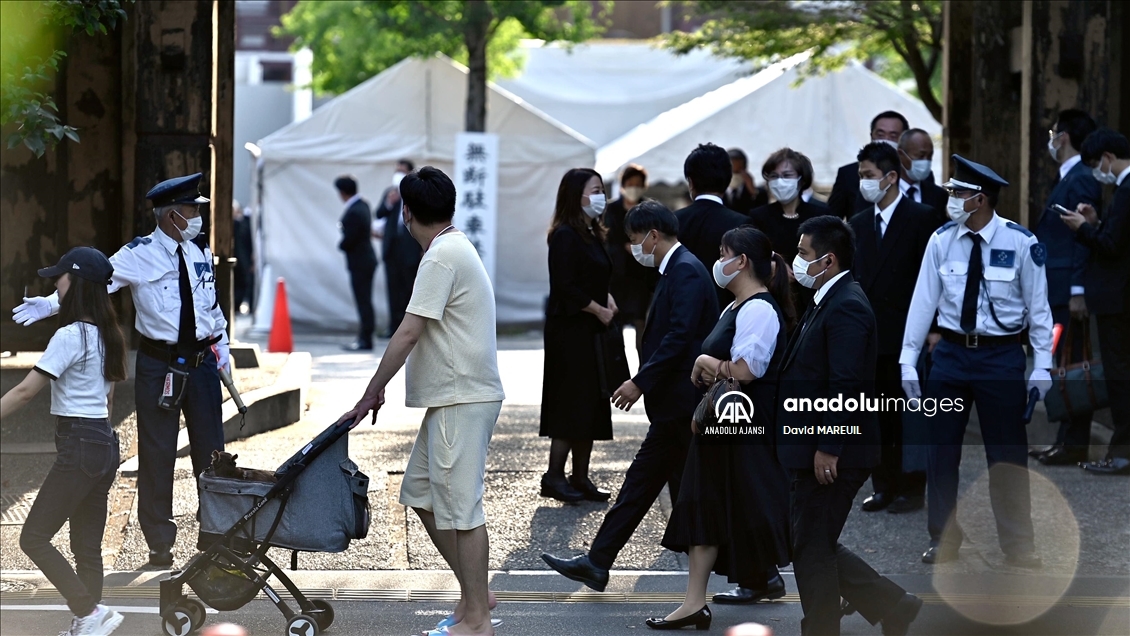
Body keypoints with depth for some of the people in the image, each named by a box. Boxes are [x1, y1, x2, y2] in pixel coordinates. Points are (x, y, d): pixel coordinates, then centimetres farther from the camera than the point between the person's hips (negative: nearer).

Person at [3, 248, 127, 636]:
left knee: (34, 538, -5)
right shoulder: (106, 336, 13)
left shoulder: (70, 336, -14)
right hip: (105, 444, 9)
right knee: (87, 547, 10)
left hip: (78, 445, -9)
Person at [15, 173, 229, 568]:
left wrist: (221, 342, 14)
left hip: (201, 361, 4)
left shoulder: (199, 251, 6)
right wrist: (52, 303, -33)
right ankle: (160, 544, 13)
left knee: (210, 449, 10)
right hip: (158, 365, -4)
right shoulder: (138, 255, -10)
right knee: (157, 454, 2)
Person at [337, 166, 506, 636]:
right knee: (420, 492, 15)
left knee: (459, 507, -7)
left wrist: (371, 394, -13)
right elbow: (422, 335, 20)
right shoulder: (457, 248, 17)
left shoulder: (441, 255, -15)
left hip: (462, 400, -11)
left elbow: (408, 334, -19)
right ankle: (474, 593, 20)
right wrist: (382, 387, 18)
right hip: (452, 398, 11)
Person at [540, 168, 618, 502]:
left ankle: (580, 477, 15)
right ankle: (554, 477, -2)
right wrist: (599, 310, -13)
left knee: (591, 406, 10)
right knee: (572, 403, -7)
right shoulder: (565, 236, -14)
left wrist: (607, 300, 0)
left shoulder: (592, 235, 14)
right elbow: (564, 286, -19)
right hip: (570, 331, -9)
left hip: (591, 330, 9)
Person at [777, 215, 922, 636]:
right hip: (816, 450, 10)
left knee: (813, 550, -1)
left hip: (831, 454, -10)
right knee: (817, 548, 15)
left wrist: (827, 448, -24)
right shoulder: (828, 302, 15)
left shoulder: (846, 307, -18)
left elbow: (846, 385, -24)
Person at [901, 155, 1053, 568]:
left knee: (1008, 454, 5)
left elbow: (1038, 306, -4)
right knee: (941, 451, 9)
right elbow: (923, 300, 1)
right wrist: (909, 359, 0)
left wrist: (1041, 366, -5)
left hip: (1002, 356, -3)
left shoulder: (1021, 243, -10)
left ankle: (1018, 546, 18)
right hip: (951, 352, 3)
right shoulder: (941, 241, -2)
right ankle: (943, 540, 24)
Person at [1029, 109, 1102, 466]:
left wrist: (1078, 291, -22)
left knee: (1072, 366, -6)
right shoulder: (1068, 179, 16)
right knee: (1065, 367, 12)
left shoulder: (1080, 180, -14)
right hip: (1058, 292, 10)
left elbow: (1083, 238, -19)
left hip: (1069, 293, -10)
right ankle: (1067, 441, 16)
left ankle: (1074, 445, -3)